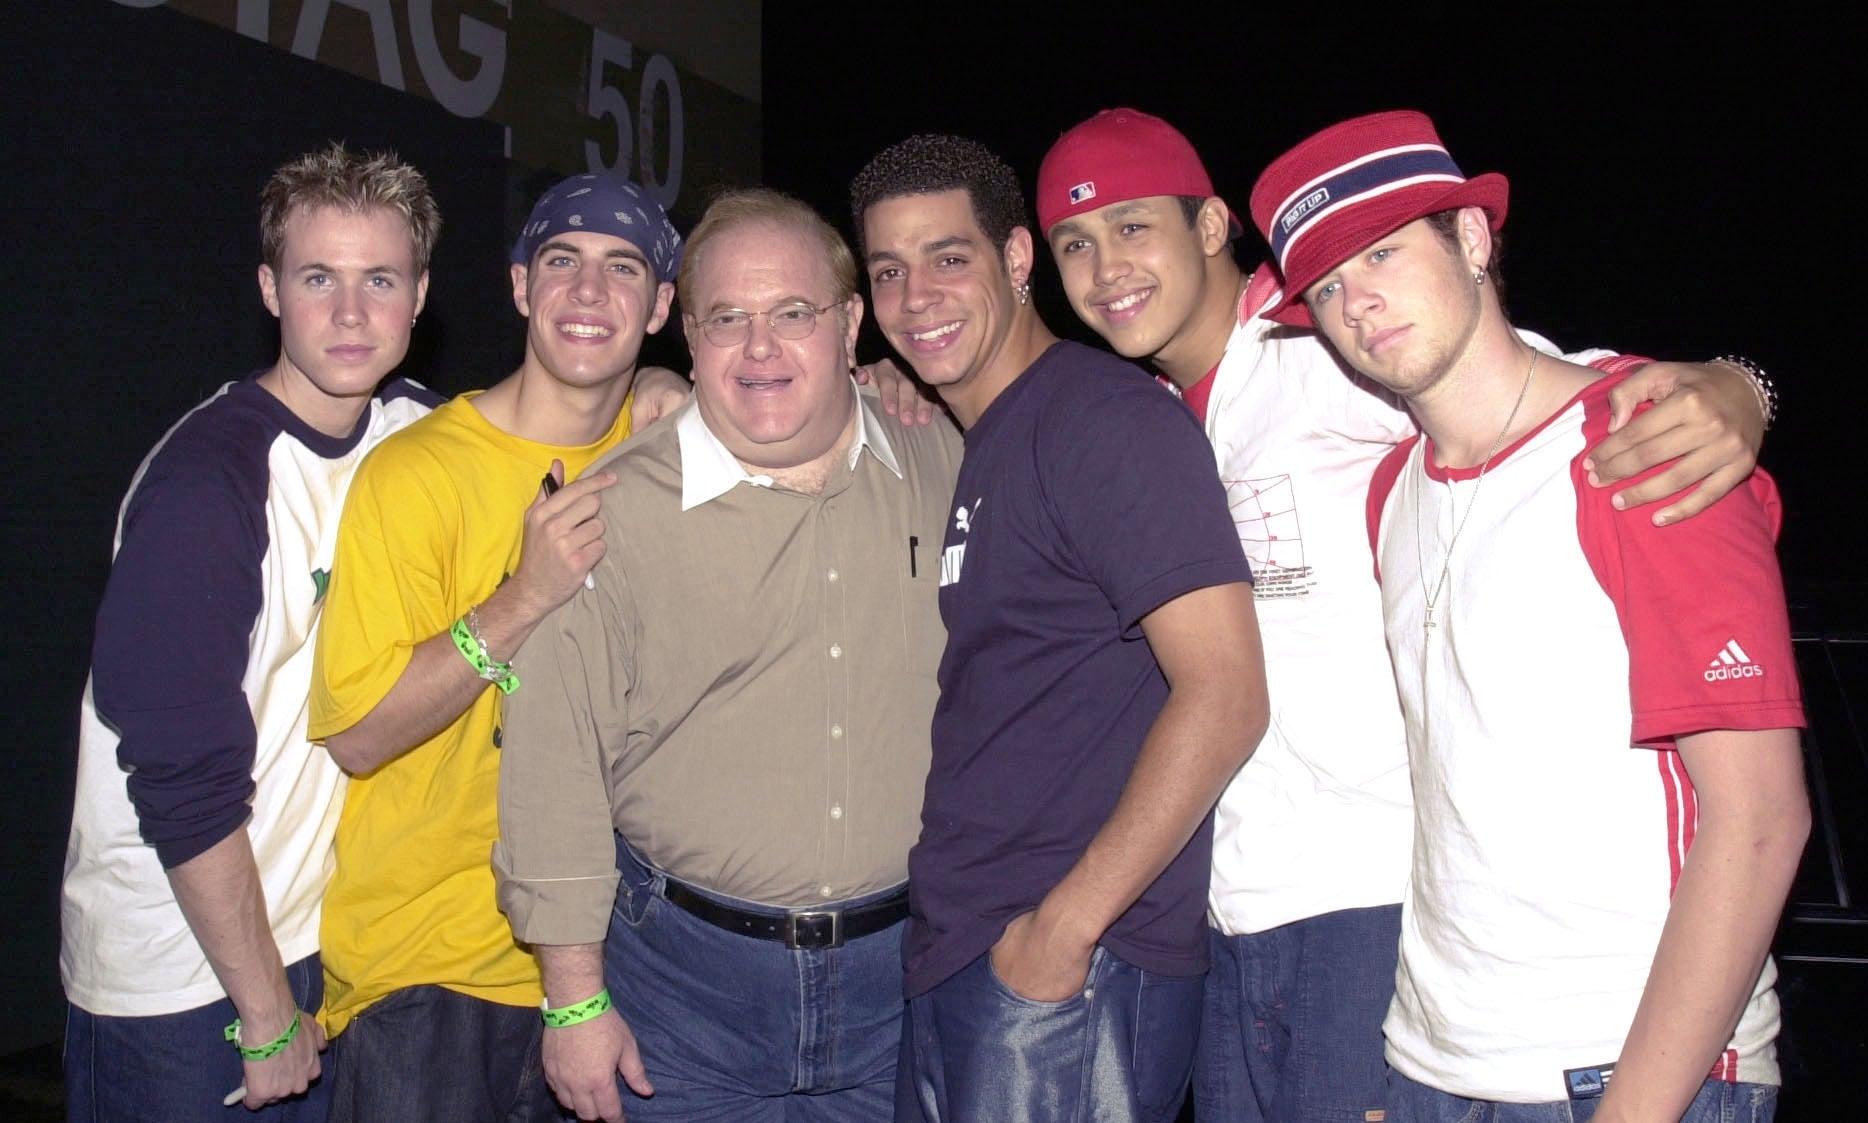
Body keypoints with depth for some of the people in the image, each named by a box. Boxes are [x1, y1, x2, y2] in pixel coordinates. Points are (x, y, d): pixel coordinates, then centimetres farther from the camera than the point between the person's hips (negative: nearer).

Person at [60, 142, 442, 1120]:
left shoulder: (417, 435, -1)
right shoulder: (207, 482, -21)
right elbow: (185, 780, -21)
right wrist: (265, 1015, -15)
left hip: (316, 933, 6)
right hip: (178, 977, -6)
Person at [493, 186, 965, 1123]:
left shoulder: (944, 471, 0)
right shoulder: (612, 510, -9)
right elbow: (554, 768, -7)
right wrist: (575, 998, -6)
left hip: (903, 972, 3)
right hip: (687, 974, -2)